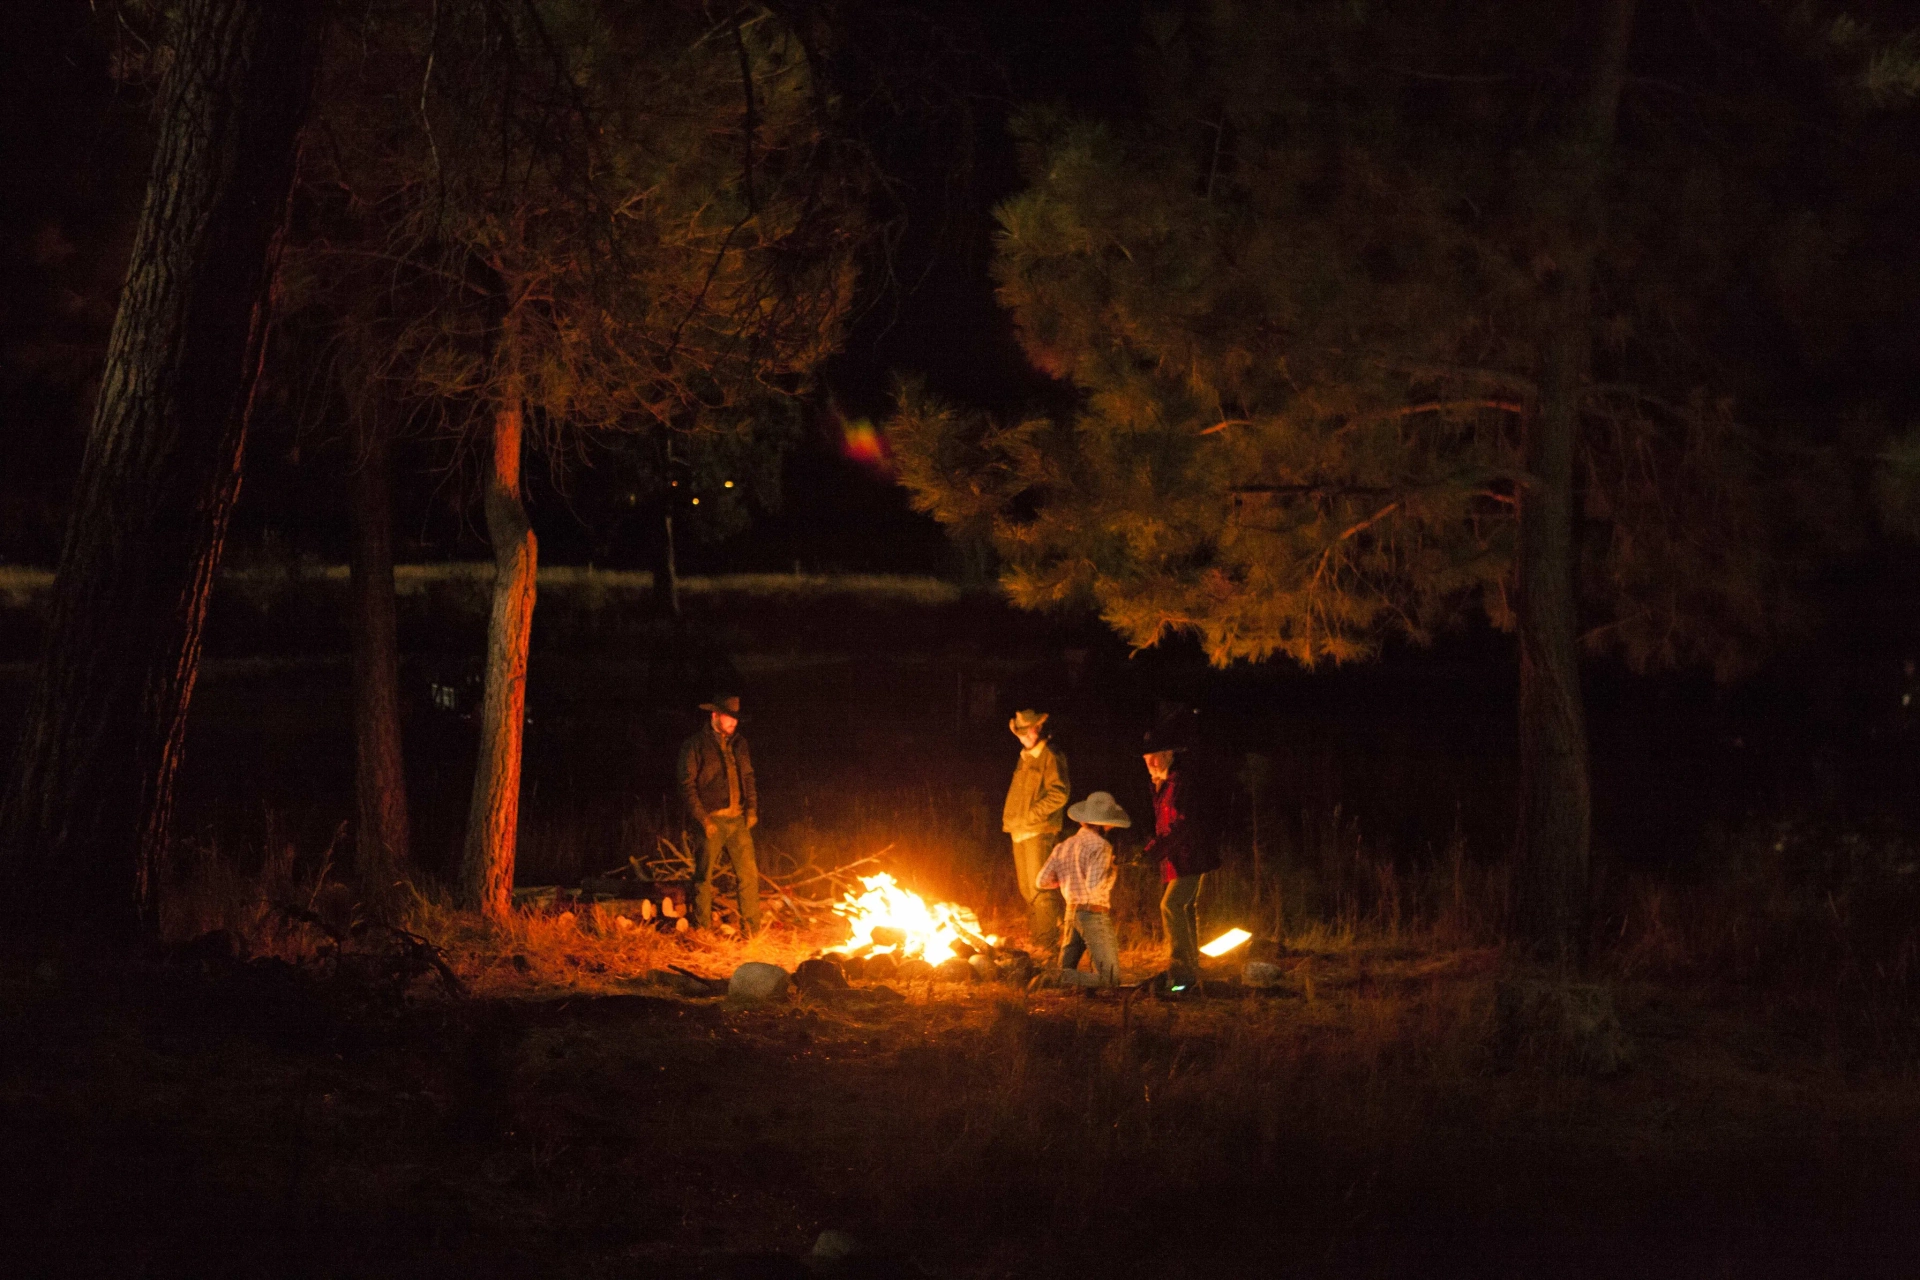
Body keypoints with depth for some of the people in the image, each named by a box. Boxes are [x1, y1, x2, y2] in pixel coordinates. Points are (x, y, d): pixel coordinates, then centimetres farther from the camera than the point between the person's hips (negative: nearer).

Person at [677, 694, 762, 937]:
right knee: (704, 876, 1)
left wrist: (752, 808, 6)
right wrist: (703, 819, -13)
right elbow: (687, 786, -7)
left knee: (749, 873, -2)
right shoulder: (695, 746, -3)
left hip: (738, 820, 4)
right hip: (712, 821, -4)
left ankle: (751, 929, 3)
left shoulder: (739, 744, 14)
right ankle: (701, 930, 10)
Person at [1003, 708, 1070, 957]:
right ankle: (1034, 935, 21)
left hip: (1038, 831, -9)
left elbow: (1059, 794, -16)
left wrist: (1031, 816, -17)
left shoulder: (1051, 757, -7)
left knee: (1039, 889, -12)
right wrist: (1010, 818, 11)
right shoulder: (1024, 758, 19)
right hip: (1019, 832, 9)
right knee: (1026, 888, 13)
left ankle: (1047, 941, -11)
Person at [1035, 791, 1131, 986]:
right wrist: (1109, 875, -3)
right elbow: (1094, 886, -22)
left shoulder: (1063, 847, 9)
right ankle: (1062, 978, -26)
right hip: (1095, 914, -7)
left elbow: (1042, 880, 8)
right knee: (1110, 978, -7)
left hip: (1071, 913, 7)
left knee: (1067, 971, 15)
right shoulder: (1100, 846, -11)